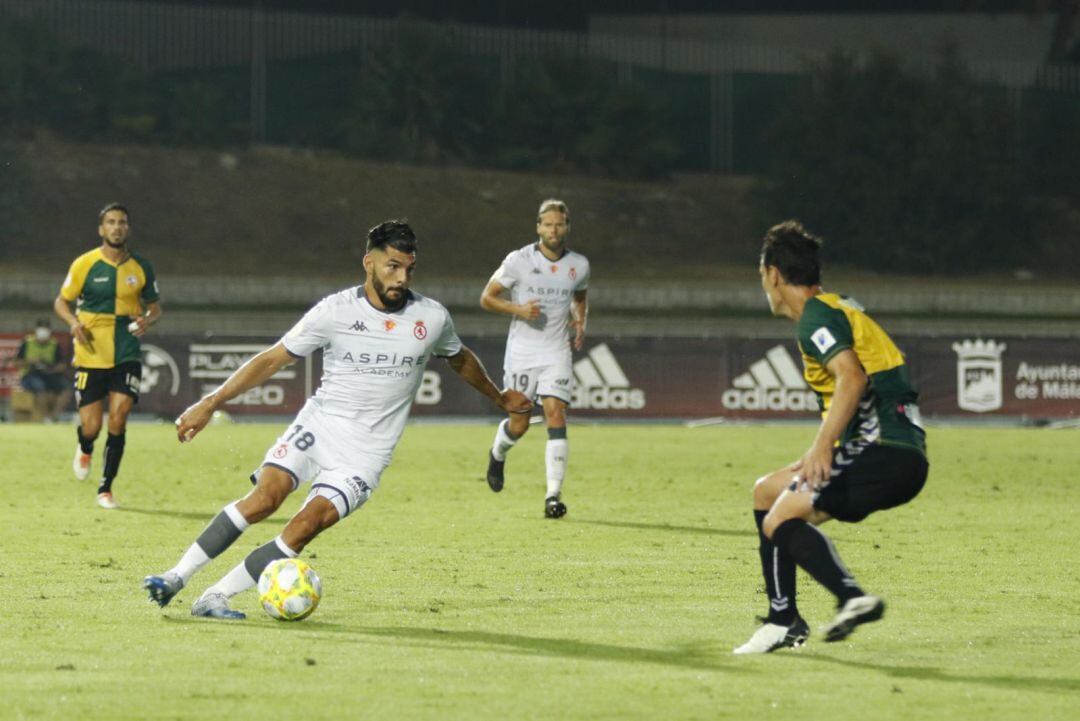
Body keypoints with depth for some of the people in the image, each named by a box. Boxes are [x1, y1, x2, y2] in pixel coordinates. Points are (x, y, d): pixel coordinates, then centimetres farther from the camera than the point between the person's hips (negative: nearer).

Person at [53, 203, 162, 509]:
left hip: (127, 355, 1)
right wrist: (74, 323, -16)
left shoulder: (141, 267, 3)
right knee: (91, 427, -3)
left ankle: (106, 488, 1)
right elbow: (61, 302, 5)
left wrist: (148, 320, -10)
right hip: (91, 356, -1)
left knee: (118, 418, -12)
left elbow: (155, 307, 14)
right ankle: (84, 450, 37)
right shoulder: (84, 264, -4)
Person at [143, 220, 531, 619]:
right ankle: (178, 575, -17)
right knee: (267, 494, -24)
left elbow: (460, 360, 22)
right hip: (318, 423, 0)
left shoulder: (432, 318, 0)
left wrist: (499, 397, 36)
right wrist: (210, 403, -6)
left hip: (365, 452, 0)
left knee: (306, 525, -19)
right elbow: (273, 359, -1)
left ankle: (216, 597, -15)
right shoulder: (335, 311, -6)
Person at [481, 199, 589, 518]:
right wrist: (518, 309, -17)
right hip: (522, 351, -1)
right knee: (519, 423, 3)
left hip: (557, 352, 1)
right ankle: (498, 454, 40)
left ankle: (553, 496, -17)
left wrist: (580, 323, 3)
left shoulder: (579, 265, 3)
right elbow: (487, 298, -1)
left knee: (556, 415, -15)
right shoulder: (519, 261, -7)